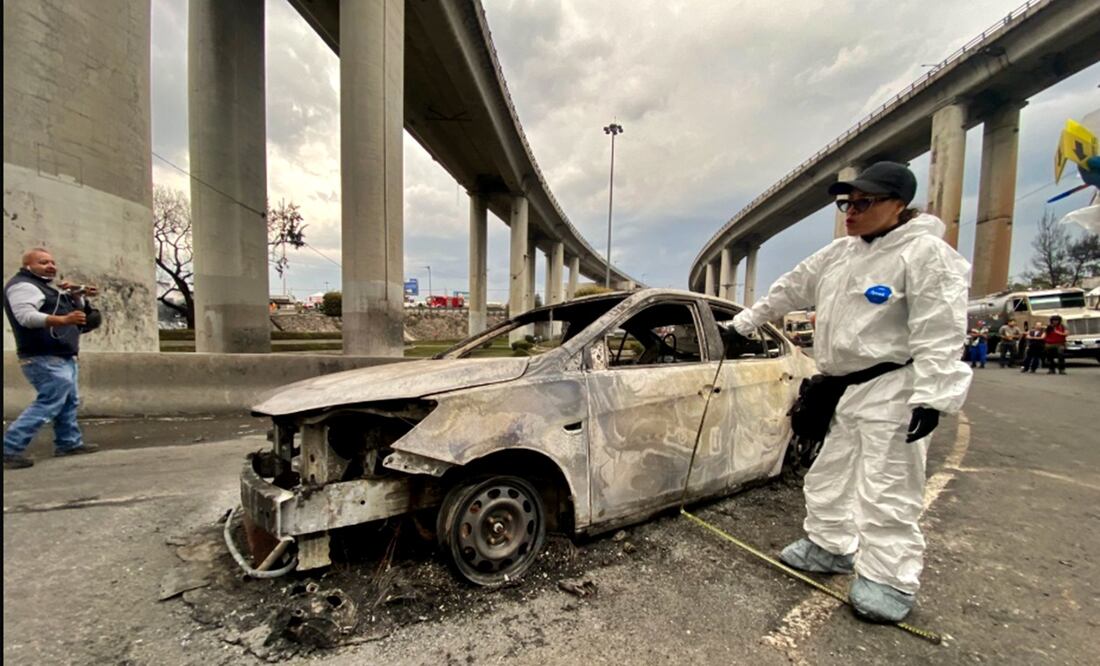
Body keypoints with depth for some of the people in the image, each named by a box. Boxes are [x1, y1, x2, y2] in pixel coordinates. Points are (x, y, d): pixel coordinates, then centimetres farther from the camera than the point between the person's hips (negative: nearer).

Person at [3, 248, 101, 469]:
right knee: (48, 404, -14)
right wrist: (63, 320, -42)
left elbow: (76, 309, 25)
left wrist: (76, 295, 4)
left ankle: (69, 443, 22)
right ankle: (9, 450, -9)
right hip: (45, 359, -11)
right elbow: (26, 316, -26)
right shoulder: (22, 285, -10)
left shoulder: (47, 287, 21)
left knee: (68, 402, 15)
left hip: (61, 357, 11)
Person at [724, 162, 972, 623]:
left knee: (884, 489, -1)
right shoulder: (838, 254, 12)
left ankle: (890, 581, 16)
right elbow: (790, 289, 18)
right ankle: (829, 546, 34)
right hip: (839, 386, 8)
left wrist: (931, 397, -22)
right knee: (827, 474, 16)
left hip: (890, 391, -8)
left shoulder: (926, 253, -11)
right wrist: (742, 324, 20)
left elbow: (939, 334, -17)